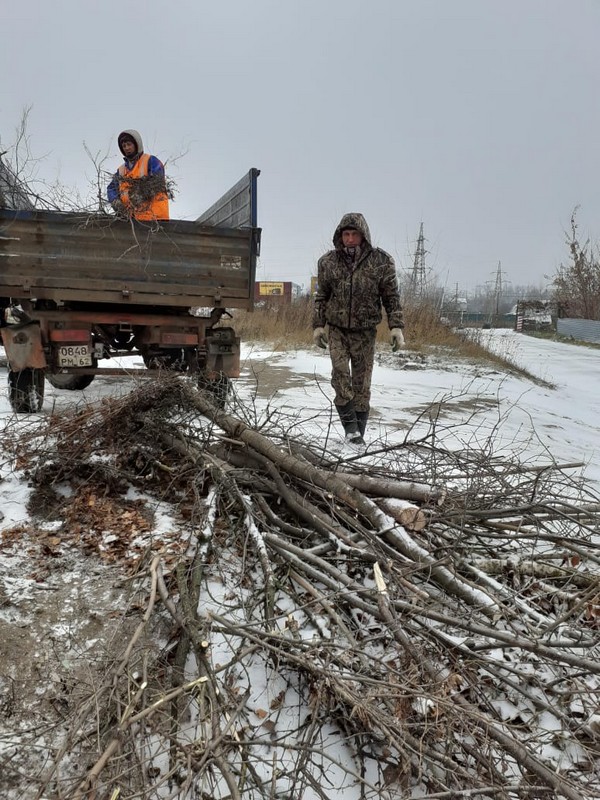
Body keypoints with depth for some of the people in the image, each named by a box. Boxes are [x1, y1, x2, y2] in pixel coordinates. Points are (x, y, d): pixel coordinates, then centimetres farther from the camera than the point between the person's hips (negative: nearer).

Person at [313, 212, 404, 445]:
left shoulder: (381, 261, -3)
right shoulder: (328, 261, 2)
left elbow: (392, 297, 0)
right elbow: (321, 296, 10)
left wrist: (396, 327, -7)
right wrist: (318, 325, 7)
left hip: (365, 331, -1)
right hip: (337, 329, 1)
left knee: (362, 382, 1)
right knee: (340, 373, -16)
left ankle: (358, 432, 10)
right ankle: (350, 425, -8)